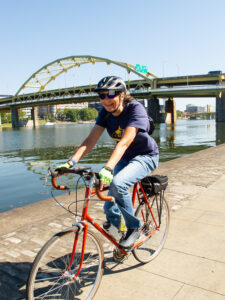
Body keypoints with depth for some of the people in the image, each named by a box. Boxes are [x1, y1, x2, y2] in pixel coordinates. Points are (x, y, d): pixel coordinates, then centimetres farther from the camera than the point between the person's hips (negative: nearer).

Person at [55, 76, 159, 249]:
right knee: (109, 207, 5)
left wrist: (108, 168, -53)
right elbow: (91, 139, -17)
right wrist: (71, 162, -31)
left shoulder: (135, 109, -26)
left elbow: (125, 141, -40)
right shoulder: (105, 112, -9)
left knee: (118, 183, -33)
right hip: (125, 157, 6)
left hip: (146, 157, -6)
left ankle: (134, 228, -11)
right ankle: (114, 219, 42)